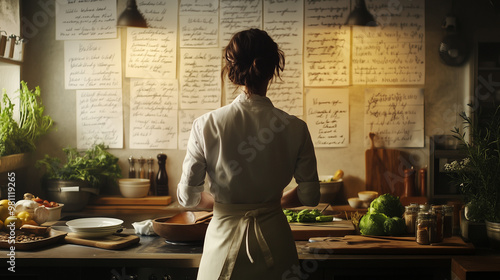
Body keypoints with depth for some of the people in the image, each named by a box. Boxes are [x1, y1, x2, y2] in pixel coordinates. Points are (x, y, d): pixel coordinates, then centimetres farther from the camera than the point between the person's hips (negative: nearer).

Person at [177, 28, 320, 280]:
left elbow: (188, 196, -6)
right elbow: (309, 196, -1)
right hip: (274, 237, 1)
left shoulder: (206, 125, -12)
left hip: (225, 234, 0)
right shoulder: (295, 128, -10)